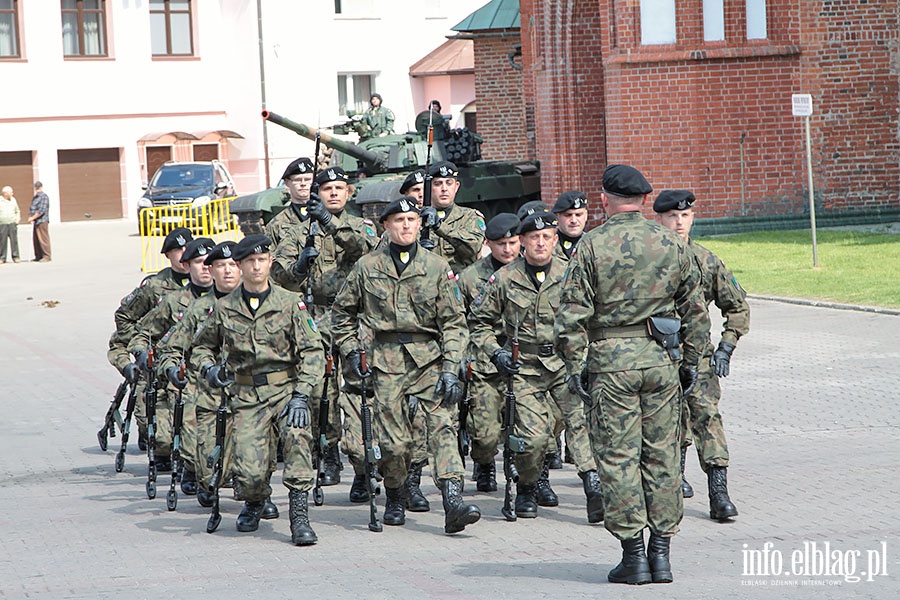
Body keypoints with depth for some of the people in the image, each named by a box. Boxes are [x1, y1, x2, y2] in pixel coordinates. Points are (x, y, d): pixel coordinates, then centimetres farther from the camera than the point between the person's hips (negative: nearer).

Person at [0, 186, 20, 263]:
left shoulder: (13, 200, 12)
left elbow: (17, 211, 23)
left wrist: (18, 219, 8)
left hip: (12, 223, 3)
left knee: (14, 240, -2)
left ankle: (15, 257, 3)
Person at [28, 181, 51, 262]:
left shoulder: (44, 197, -6)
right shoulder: (35, 198, 20)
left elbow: (42, 211, -15)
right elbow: (31, 209, 17)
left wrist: (33, 218, -13)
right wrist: (30, 217, -2)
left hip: (42, 221, -8)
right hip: (35, 222, 8)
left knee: (43, 239, -9)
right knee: (35, 240, 8)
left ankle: (46, 256, -7)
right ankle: (38, 256, 14)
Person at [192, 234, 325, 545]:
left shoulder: (290, 303, -1)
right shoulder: (225, 309, 5)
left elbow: (312, 351, -5)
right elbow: (201, 346, 20)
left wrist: (301, 395, -16)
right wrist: (209, 368, -3)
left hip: (286, 389, -1)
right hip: (246, 396, 1)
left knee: (297, 435, -33)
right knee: (250, 473, -12)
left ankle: (299, 517, -26)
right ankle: (255, 502, 26)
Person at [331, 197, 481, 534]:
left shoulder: (437, 267, 5)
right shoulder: (367, 267, 6)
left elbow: (453, 322, 2)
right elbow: (343, 313, 19)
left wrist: (450, 370, -8)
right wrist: (351, 352, 6)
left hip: (430, 358, 0)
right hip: (386, 361, 0)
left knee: (443, 425, -17)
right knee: (393, 440, -1)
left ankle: (453, 504, -27)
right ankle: (394, 501, 24)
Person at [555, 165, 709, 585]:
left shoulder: (591, 247, -5)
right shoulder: (672, 244, 6)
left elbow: (573, 315, -7)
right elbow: (695, 310, 9)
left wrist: (574, 367, -1)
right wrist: (690, 360, 17)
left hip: (610, 360, -3)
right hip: (661, 359, 3)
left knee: (618, 456, 2)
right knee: (662, 455, 8)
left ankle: (633, 555, 1)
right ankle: (661, 554, 10)